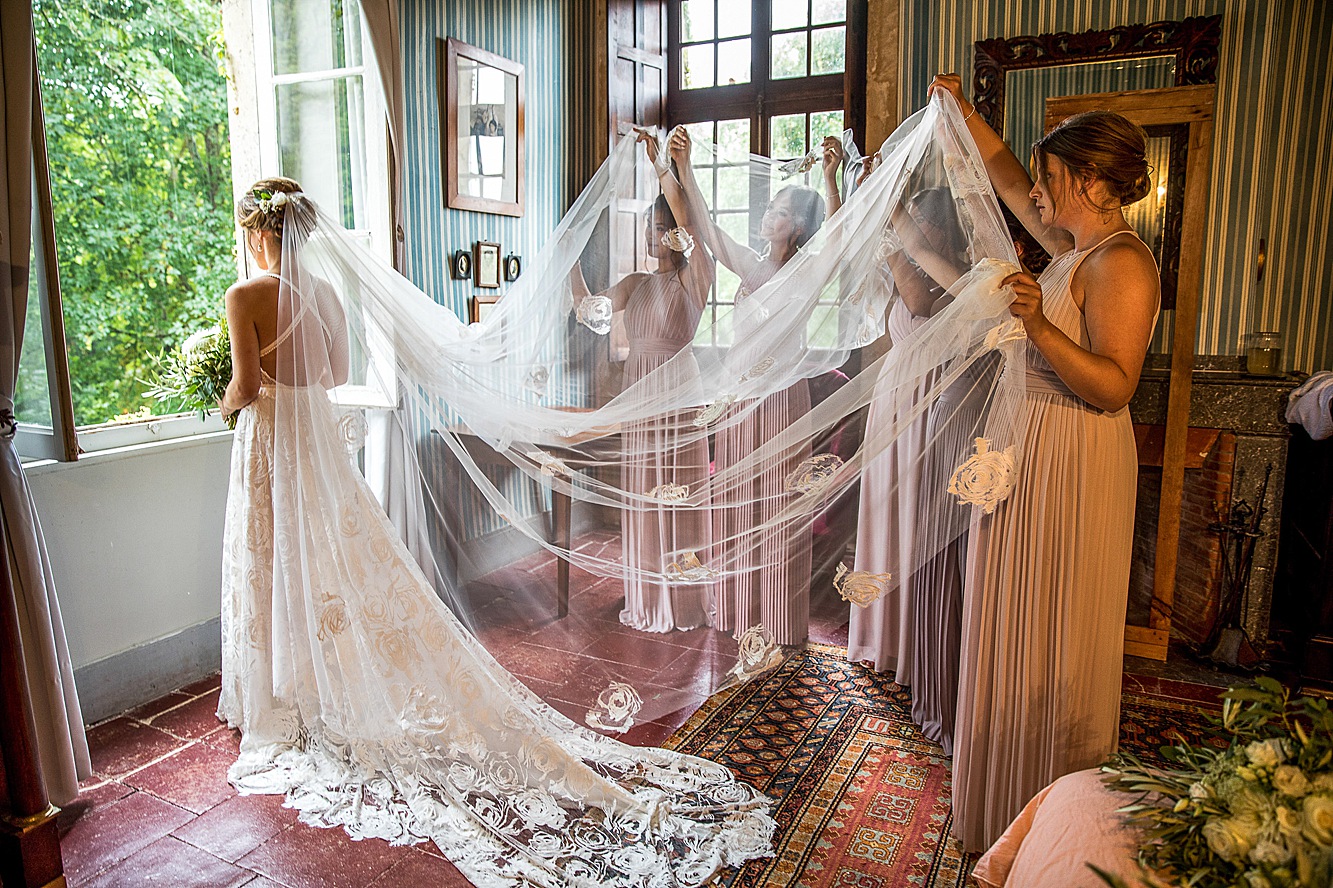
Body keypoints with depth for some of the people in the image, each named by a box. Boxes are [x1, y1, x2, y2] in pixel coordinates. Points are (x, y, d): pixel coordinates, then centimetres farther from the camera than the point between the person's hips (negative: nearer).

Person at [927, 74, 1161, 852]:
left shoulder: (1121, 264, -17)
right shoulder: (1074, 245, 10)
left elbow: (1114, 387, -25)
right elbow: (1010, 182, 23)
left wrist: (1039, 325, -34)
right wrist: (963, 112, 23)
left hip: (1074, 462, -9)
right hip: (1029, 450, 9)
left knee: (1054, 638, 3)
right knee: (1020, 629, 19)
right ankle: (1015, 795, 37)